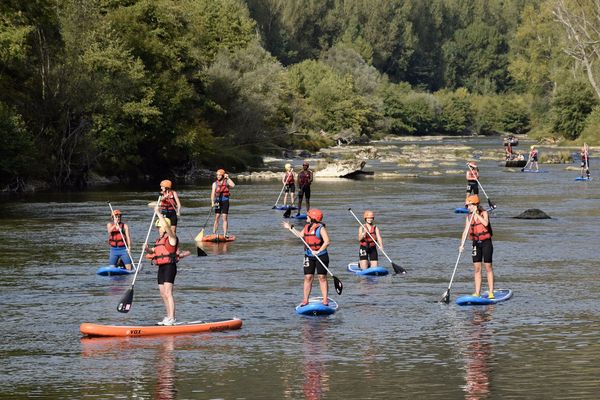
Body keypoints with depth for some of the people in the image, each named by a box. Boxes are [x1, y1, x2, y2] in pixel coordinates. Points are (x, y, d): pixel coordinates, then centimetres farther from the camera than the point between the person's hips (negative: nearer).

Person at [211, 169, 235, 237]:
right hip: (218, 201, 1)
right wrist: (212, 202, -17)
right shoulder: (215, 183, 5)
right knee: (216, 218, 0)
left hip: (225, 201, -1)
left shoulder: (227, 182, 3)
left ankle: (225, 234, -3)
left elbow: (233, 185, -17)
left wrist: (228, 178, -12)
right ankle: (214, 233, 2)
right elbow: (213, 193, -5)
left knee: (224, 218, -3)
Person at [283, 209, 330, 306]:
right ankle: (305, 300, 6)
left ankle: (325, 300, 1)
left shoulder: (321, 228, -12)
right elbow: (300, 235, 28)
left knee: (322, 277, -1)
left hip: (321, 256, -6)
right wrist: (290, 228, 31)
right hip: (309, 256, 6)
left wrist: (318, 251, -25)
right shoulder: (307, 227, 9)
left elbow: (327, 242, -19)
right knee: (308, 277, 3)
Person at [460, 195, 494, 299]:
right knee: (477, 268, 3)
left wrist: (476, 214, -23)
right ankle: (477, 293, 4)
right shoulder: (469, 217, 5)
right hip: (476, 243, 4)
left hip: (486, 242, -4)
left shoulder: (484, 213, -7)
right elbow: (466, 231, 0)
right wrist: (462, 244, -10)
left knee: (488, 267, -3)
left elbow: (485, 223, -27)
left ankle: (491, 292, -1)